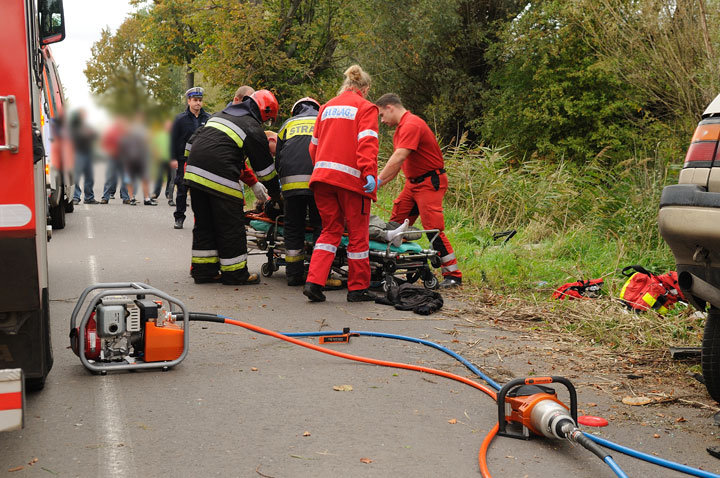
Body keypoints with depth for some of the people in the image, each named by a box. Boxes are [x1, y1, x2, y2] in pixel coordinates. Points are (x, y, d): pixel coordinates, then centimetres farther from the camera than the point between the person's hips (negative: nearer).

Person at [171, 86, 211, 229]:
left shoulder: (209, 119, 7)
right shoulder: (180, 119, 3)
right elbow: (173, 140, 3)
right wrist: (173, 158, -4)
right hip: (184, 160, -1)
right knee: (182, 190, 3)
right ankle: (179, 218, 12)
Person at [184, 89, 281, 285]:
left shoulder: (221, 114, 26)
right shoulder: (253, 128, 2)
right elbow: (265, 166, 6)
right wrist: (276, 194, 20)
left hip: (194, 171, 8)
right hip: (219, 179, -8)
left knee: (204, 224, 15)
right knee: (230, 225, 2)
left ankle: (203, 270, 20)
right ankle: (235, 273, 9)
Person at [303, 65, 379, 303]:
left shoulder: (327, 107, 19)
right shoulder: (365, 108, 2)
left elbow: (314, 144, 22)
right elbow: (367, 142, -13)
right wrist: (370, 173, -22)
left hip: (322, 176, 6)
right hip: (350, 177, -6)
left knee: (331, 230, 12)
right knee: (358, 232, 5)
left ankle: (314, 281, -2)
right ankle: (358, 288, 12)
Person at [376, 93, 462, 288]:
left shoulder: (412, 125, -18)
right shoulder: (401, 127, 14)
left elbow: (398, 158, -29)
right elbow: (397, 164, 17)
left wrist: (378, 181, -31)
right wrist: (378, 184, 9)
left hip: (431, 182, -10)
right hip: (413, 182, 10)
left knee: (433, 228, -14)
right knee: (396, 224, 6)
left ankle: (453, 275, -8)